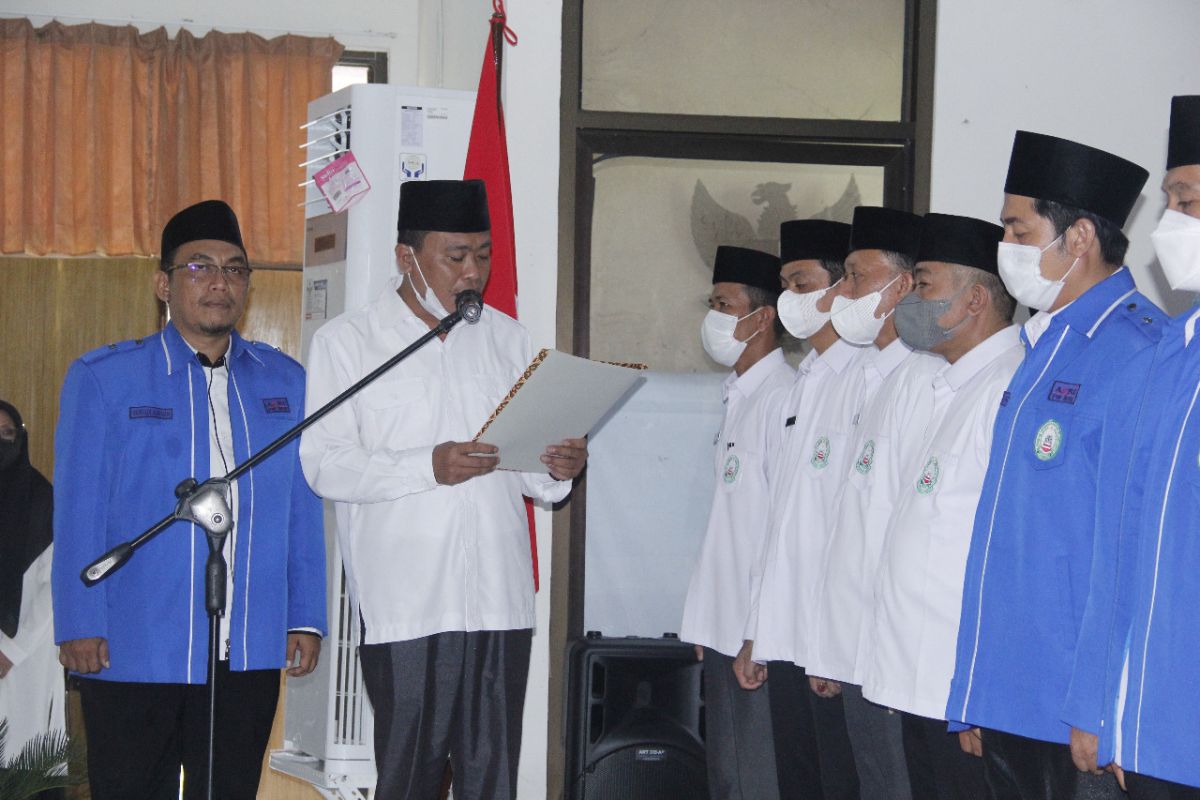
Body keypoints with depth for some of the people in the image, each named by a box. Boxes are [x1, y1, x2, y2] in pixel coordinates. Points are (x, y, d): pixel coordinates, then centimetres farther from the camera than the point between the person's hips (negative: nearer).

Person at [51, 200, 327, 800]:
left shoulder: (284, 383, 11)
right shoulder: (102, 378, 2)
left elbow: (302, 510, 12)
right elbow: (79, 511, -1)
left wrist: (306, 616, 6)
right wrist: (81, 625, -7)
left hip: (250, 653, 3)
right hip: (133, 652, -3)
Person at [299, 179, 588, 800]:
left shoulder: (504, 336, 17)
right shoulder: (347, 341, 3)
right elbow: (325, 464, -6)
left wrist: (556, 469, -4)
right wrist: (429, 467, -19)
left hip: (499, 601, 4)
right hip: (405, 604, -4)